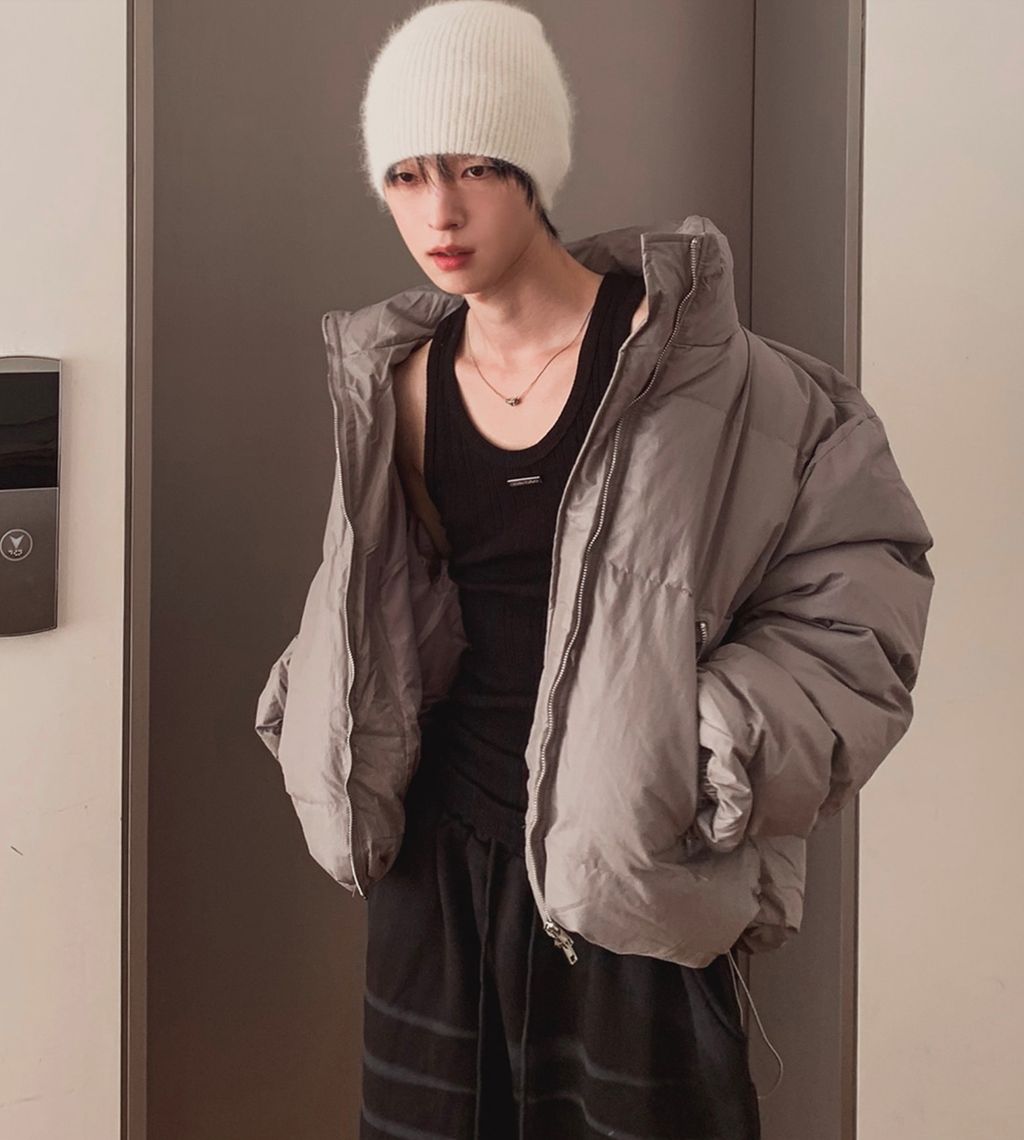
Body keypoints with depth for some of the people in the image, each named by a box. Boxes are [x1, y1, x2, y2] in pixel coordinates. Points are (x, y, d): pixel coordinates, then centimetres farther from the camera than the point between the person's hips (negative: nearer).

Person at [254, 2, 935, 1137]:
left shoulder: (675, 359, -14)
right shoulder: (402, 377, 2)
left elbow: (863, 566, -10)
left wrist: (717, 747, -16)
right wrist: (321, 705, 4)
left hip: (625, 862, -4)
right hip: (440, 845, 5)